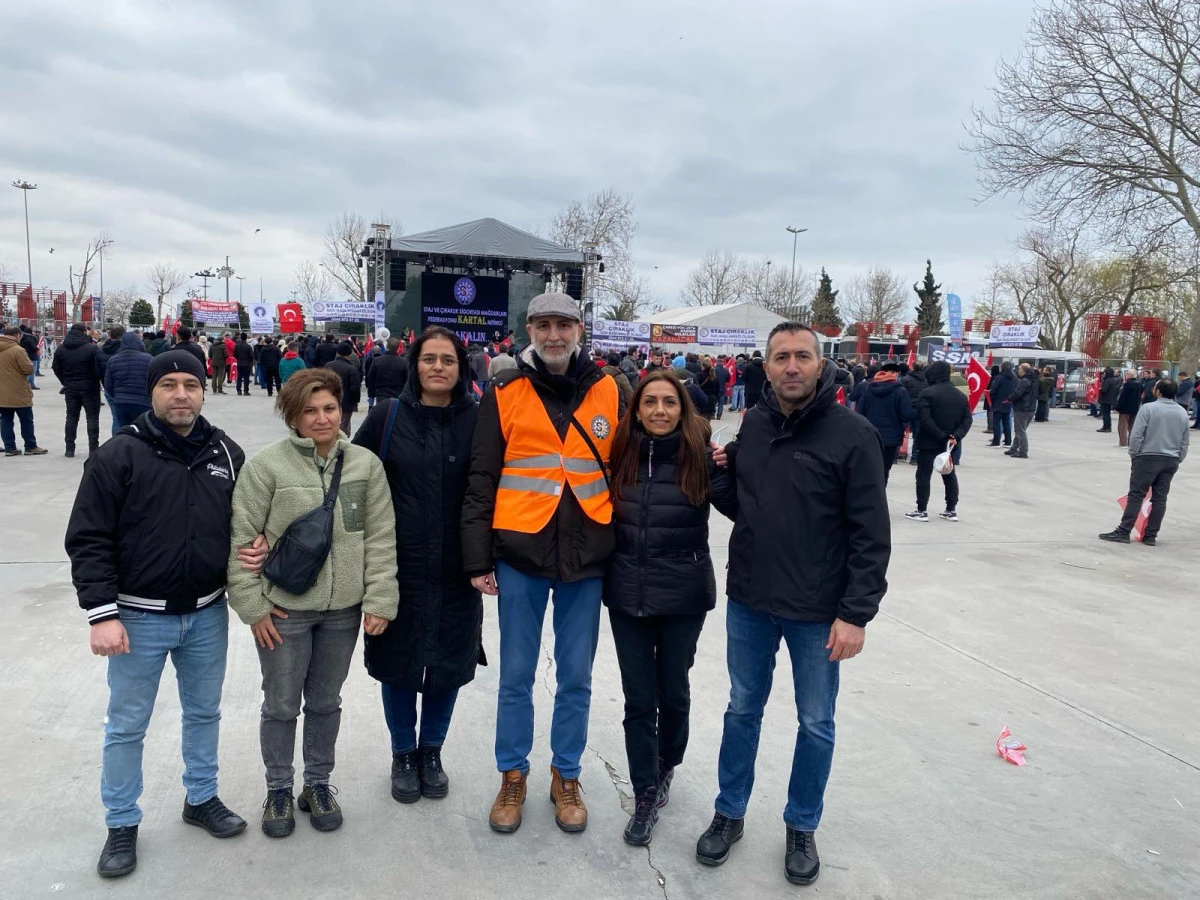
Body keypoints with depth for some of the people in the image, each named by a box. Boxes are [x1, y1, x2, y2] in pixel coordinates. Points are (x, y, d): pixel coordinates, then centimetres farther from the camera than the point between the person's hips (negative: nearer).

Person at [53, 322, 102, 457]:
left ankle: (69, 449, 11)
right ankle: (93, 449, -2)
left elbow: (56, 368, 5)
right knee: (92, 417, 1)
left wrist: (65, 382, 13)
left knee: (71, 417, 11)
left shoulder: (61, 349, 4)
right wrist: (98, 382, 2)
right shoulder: (92, 348, -12)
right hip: (89, 387, -4)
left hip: (70, 387, 4)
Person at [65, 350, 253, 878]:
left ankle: (201, 799, 38)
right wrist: (102, 614, -15)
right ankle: (122, 824, 29)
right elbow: (88, 541, -11)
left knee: (204, 712, 18)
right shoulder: (119, 455, -11)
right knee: (127, 725, 11)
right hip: (139, 617, -3)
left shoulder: (226, 454, 1)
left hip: (207, 615, 4)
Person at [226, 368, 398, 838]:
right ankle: (279, 790, 34)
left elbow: (381, 538, -1)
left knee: (326, 702, 18)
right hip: (283, 609, -2)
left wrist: (380, 600, -4)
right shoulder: (267, 465, -11)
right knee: (281, 705, 13)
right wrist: (252, 605, -8)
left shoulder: (366, 464, -3)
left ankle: (318, 784, 37)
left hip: (343, 609, 2)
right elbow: (240, 538, -7)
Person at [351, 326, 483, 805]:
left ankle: (431, 751, 35)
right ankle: (403, 754, 34)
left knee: (449, 663, 12)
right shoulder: (387, 416, -2)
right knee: (399, 663, 12)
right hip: (398, 567, 0)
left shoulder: (478, 419, -3)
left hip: (456, 571, 0)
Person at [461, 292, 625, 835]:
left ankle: (566, 775, 30)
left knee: (576, 677, 11)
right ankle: (513, 775, 29)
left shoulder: (608, 393, 4)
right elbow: (481, 481, -1)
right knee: (516, 675, 10)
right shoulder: (504, 394, -1)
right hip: (520, 554, -1)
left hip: (586, 557, 1)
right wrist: (478, 559, -3)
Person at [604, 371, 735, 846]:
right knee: (639, 699, 8)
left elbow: (741, 508, -12)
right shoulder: (620, 453, -3)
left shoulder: (700, 456, -9)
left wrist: (731, 468, -25)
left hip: (683, 597, -1)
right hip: (627, 594, 1)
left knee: (673, 692, 15)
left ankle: (666, 766, 44)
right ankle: (646, 796, 25)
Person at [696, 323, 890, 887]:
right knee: (742, 710, 17)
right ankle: (730, 814, 35)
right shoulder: (753, 424, 2)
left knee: (815, 723, 12)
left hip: (817, 611, -4)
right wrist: (725, 469, -2)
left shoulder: (852, 434, -13)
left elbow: (871, 534, -13)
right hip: (748, 601, 4)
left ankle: (802, 828, 33)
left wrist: (856, 613, -15)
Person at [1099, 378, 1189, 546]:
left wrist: (1134, 454, 0)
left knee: (1136, 495, -2)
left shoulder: (1148, 408, -11)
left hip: (1148, 457, -5)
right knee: (1160, 498, 7)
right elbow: (1184, 442, 11)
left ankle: (1123, 532, -2)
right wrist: (1177, 460, 18)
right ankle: (1151, 536, 10)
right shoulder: (1183, 413, 7)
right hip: (1171, 461, 5)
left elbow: (1136, 436, -13)